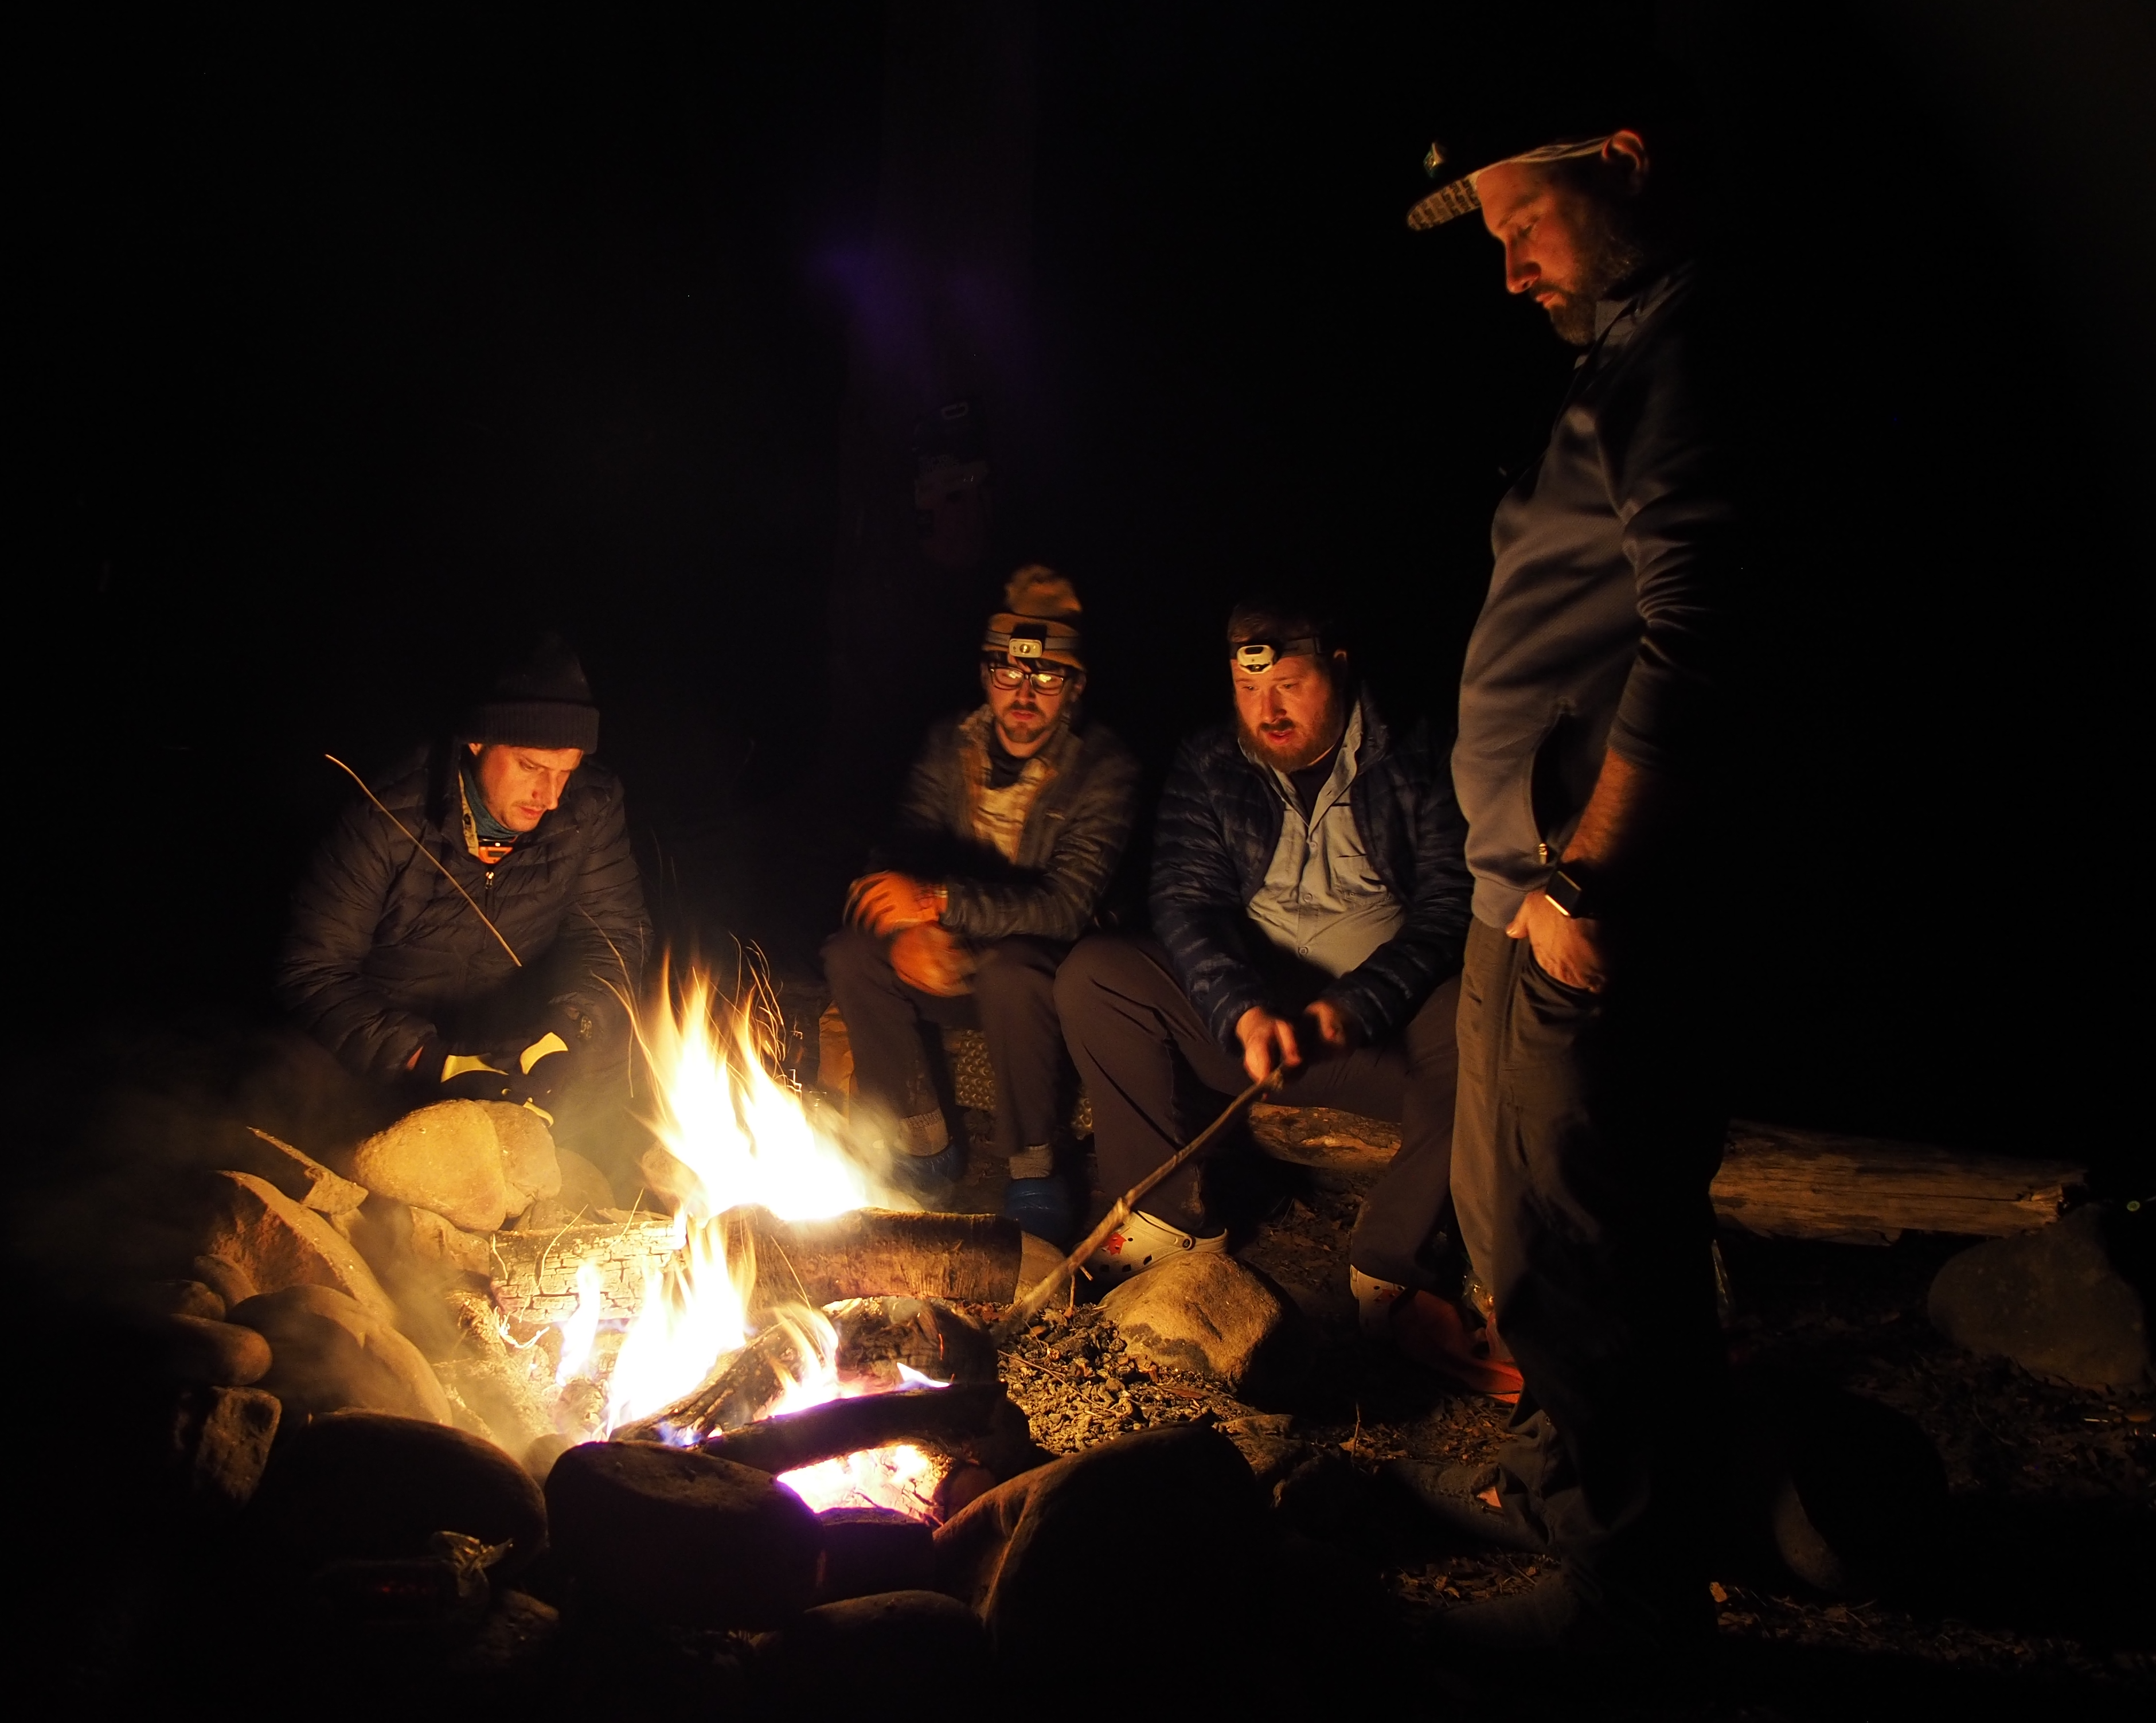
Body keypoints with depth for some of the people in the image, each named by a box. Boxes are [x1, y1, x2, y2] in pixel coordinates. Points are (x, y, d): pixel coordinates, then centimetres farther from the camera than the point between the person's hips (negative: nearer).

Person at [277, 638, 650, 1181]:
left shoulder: (591, 807, -13)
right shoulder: (387, 823, -23)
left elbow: (613, 934, -8)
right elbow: (312, 974, -21)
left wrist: (563, 1035, -29)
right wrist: (434, 1063, -33)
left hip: (518, 1044, 2)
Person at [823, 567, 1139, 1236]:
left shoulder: (1103, 769, -15)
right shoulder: (950, 744, 2)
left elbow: (1067, 905, -24)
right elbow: (905, 853, -1)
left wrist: (940, 900, -35)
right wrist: (913, 924, -25)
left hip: (1046, 964, -5)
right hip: (954, 957, 5)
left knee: (1009, 971, -37)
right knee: (849, 954, -20)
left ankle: (1034, 1162, -18)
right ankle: (925, 1139, -7)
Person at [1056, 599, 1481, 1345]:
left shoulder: (1414, 764, -1)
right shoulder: (1207, 765, 6)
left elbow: (1449, 906, -9)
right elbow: (1185, 900, -4)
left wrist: (1355, 1008, -25)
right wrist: (1245, 1013, -24)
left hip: (1384, 1026, -2)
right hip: (1248, 1011, 3)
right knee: (1091, 975, -17)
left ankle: (1391, 1262, -20)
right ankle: (1176, 1213, -9)